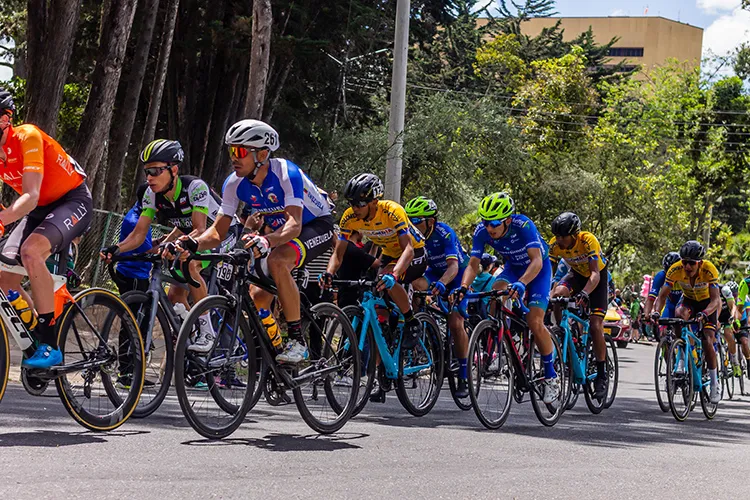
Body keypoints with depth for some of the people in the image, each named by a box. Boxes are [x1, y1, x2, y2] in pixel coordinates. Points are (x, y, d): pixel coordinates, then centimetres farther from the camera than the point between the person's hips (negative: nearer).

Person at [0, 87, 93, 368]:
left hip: (74, 201, -8)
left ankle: (50, 345, -30)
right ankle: (35, 344, 4)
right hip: (40, 208, 8)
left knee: (31, 251, -33)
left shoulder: (27, 137, -25)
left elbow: (30, 196, -34)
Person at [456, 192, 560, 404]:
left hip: (538, 269, -4)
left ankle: (551, 376, -3)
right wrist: (464, 286, -40)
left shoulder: (523, 225, -35)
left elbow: (536, 261, -42)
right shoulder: (482, 231, -22)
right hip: (513, 267, 4)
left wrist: (521, 284, -58)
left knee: (534, 322, -18)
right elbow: (473, 264, -21)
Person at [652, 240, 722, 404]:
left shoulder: (709, 270, -34)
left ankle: (715, 384, 1)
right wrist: (656, 312, -46)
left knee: (707, 342, -15)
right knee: (680, 314, -34)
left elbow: (715, 300, -39)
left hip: (707, 302, -2)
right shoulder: (676, 270, -28)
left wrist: (704, 313, -59)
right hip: (688, 300, 2)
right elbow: (662, 295, -27)